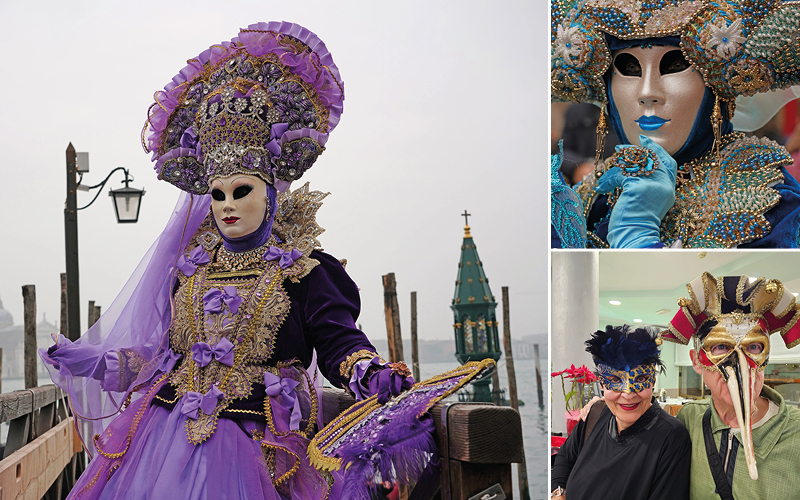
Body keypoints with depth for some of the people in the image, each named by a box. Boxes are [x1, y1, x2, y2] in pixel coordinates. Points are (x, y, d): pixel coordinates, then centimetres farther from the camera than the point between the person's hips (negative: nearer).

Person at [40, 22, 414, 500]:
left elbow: (338, 340, -10)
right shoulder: (190, 271, 14)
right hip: (167, 437, 4)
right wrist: (99, 362, 6)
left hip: (255, 445, -4)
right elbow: (165, 357, 17)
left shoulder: (303, 273, 0)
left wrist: (372, 374, -31)